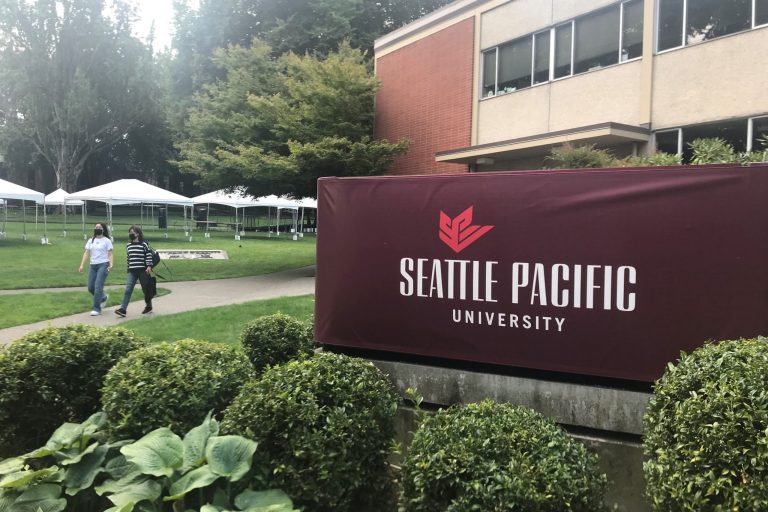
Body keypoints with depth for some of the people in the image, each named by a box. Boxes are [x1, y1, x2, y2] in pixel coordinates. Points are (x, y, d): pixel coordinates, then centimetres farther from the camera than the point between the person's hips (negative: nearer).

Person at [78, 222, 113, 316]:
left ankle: (97, 308, -6)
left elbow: (110, 254, -5)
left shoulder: (107, 241, 0)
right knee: (91, 287, 4)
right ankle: (103, 298, 33)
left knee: (98, 286, -12)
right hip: (93, 266, 6)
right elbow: (86, 253, 10)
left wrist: (110, 265, -20)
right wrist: (82, 265, 0)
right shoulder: (91, 241, 14)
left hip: (103, 265, -6)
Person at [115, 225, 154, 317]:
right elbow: (128, 258, 19)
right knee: (128, 289, -9)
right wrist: (128, 268, 19)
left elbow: (149, 256, -7)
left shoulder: (144, 244, -4)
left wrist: (149, 266, -17)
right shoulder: (128, 246, 12)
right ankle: (123, 309, -16)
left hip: (143, 271, -4)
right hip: (132, 271, 4)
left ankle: (148, 307, 26)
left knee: (146, 289, 7)